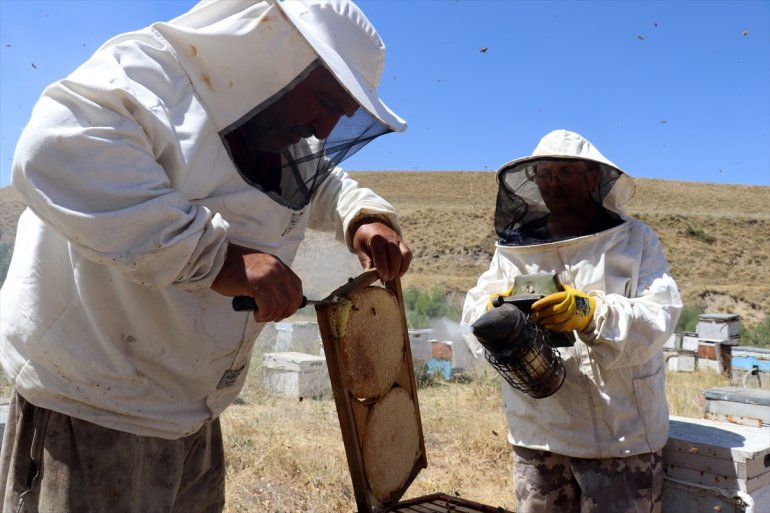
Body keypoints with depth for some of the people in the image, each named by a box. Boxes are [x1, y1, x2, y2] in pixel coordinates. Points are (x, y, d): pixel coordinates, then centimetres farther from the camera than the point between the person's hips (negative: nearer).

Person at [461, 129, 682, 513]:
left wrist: (589, 312, -31)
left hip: (621, 438, -2)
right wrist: (497, 310, -25)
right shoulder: (513, 247, 7)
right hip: (537, 436, 3)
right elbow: (473, 317, -1)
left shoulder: (635, 240, 0)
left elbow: (658, 316, -13)